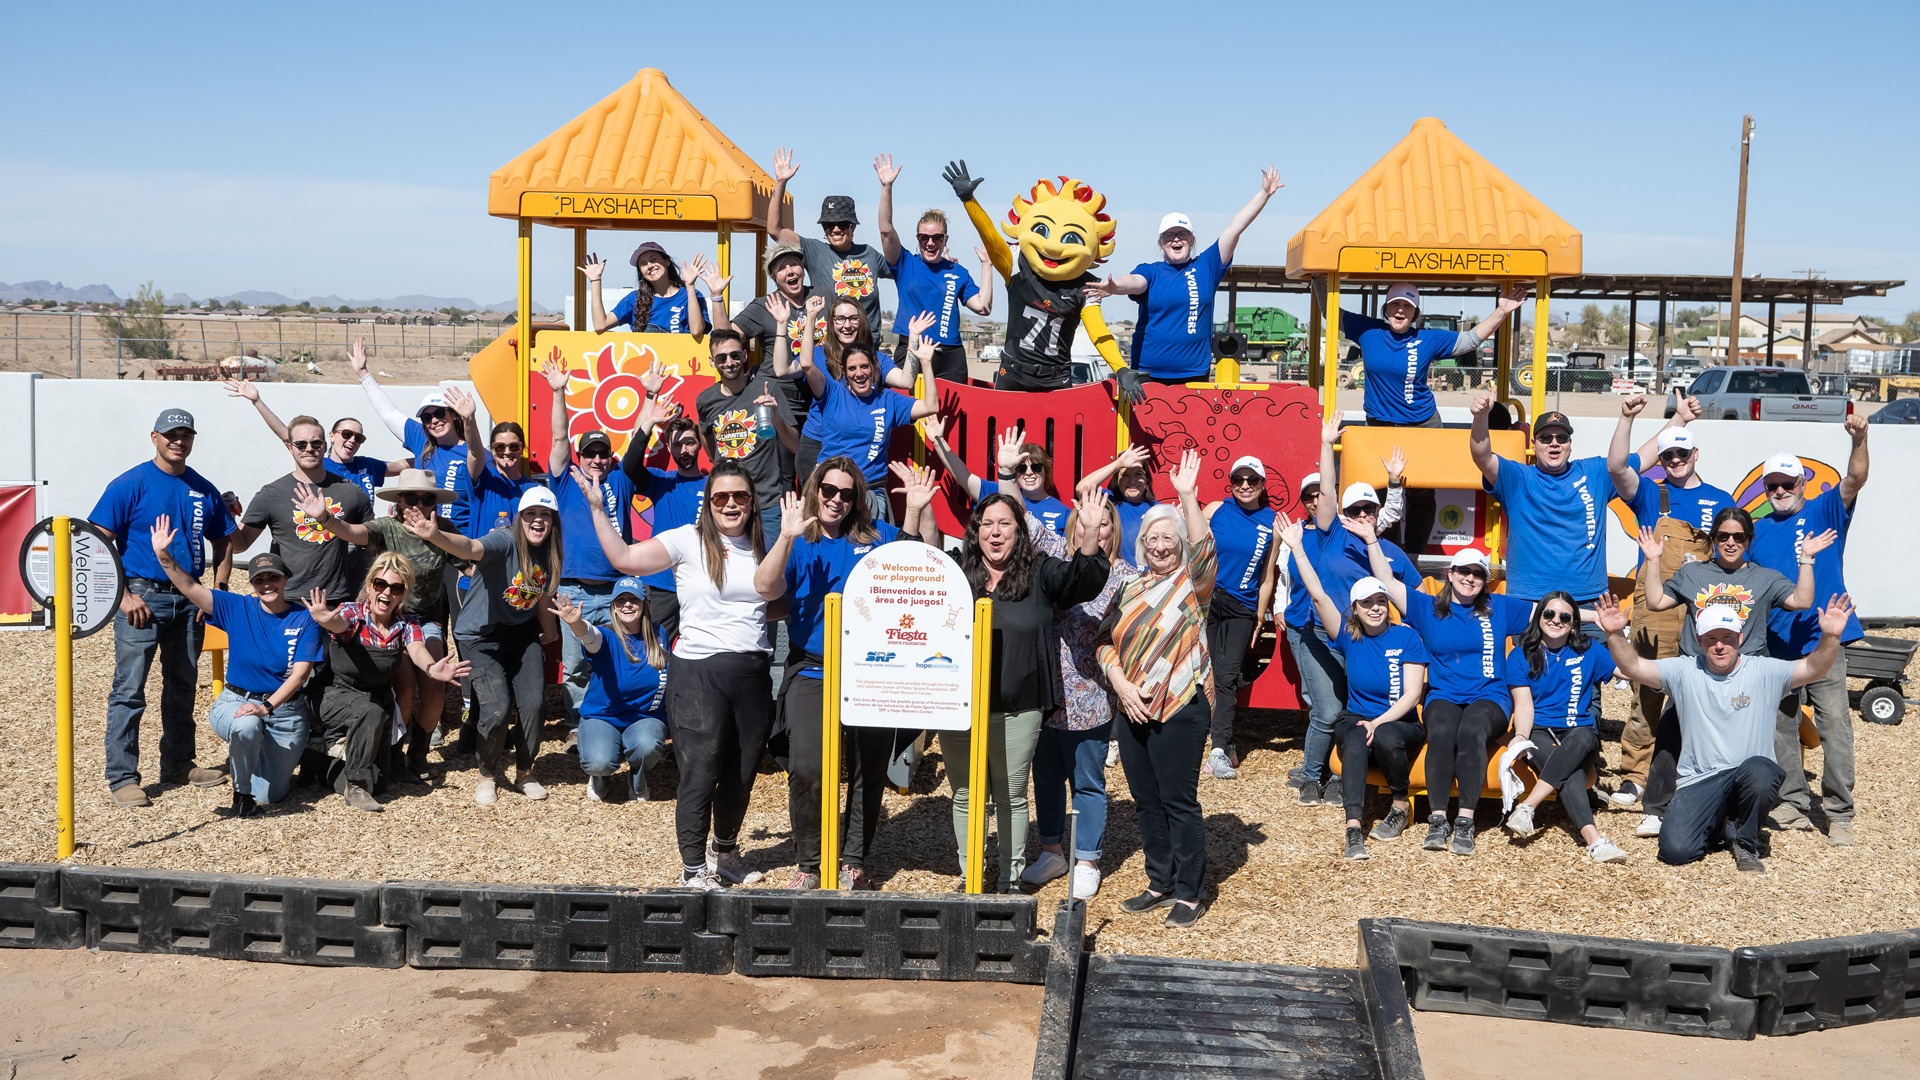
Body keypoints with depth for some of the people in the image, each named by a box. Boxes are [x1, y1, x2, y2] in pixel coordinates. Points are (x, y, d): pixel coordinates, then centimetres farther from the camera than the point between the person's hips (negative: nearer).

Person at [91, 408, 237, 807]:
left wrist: (218, 589, 5)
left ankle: (178, 763, 28)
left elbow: (221, 542, 18)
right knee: (129, 691, -5)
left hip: (188, 601, 6)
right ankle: (122, 777, 1)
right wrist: (123, 595, -16)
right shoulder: (130, 485, -7)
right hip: (142, 597, -5)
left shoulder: (205, 491, 8)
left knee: (182, 687, 15)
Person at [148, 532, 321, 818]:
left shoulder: (304, 620, -6)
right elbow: (189, 587, -10)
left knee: (268, 794, -1)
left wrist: (266, 707, -26)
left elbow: (299, 674, -13)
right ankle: (241, 792, -10)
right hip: (236, 700, 0)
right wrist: (162, 554, -25)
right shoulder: (237, 609, -1)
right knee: (246, 726, -39)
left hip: (284, 708, 0)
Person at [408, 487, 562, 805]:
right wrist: (435, 535, -63)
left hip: (522, 633, 5)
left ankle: (524, 773, 19)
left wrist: (545, 626, 15)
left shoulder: (551, 555, -5)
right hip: (481, 636, -5)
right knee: (496, 709, -16)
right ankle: (488, 775, 12)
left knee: (533, 704, -6)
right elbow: (470, 547, -44)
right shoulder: (504, 541, -23)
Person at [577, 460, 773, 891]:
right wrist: (597, 507, -16)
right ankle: (693, 869, 11)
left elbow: (779, 607, 22)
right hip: (699, 673, -5)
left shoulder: (763, 548, 10)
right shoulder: (688, 541, -5)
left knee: (742, 773, 15)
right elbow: (624, 558, -13)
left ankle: (725, 850, 38)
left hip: (754, 673, 5)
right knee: (700, 774, -3)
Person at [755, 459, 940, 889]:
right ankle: (808, 863, 3)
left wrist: (920, 509, -6)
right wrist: (787, 537, -27)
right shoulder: (798, 543, 1)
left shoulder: (874, 537, 7)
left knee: (869, 771, 7)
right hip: (812, 674, -2)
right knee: (807, 769, -15)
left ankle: (854, 861, 22)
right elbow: (765, 588, -15)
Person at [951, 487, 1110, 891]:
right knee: (966, 796, 11)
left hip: (1017, 710, -2)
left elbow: (1085, 578, -12)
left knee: (1012, 797, 11)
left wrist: (1091, 537, -32)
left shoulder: (1040, 574, 0)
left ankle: (1011, 879, 23)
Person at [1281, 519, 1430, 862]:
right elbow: (1318, 595, -8)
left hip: (1400, 724, -1)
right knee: (1355, 740, -34)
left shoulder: (1406, 637, -4)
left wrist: (1379, 722, -25)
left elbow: (1412, 694, -10)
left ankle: (1401, 805, -9)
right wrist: (1296, 548, -14)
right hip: (1357, 719, 1)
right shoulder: (1348, 637, 1)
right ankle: (1353, 826, -45)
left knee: (1385, 738, -36)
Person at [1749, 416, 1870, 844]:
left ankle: (1839, 813, -2)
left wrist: (1859, 440, -32)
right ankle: (1794, 802, 21)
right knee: (1781, 726, 9)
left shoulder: (1824, 512, 2)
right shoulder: (1757, 529, 11)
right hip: (1774, 644, 4)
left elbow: (1854, 481, -16)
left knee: (1835, 724, -7)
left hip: (1822, 638, -4)